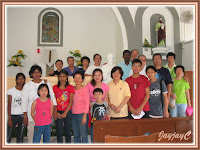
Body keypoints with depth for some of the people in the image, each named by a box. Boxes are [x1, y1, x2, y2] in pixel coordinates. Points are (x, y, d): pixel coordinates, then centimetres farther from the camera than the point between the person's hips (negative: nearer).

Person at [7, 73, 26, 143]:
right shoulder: (11, 90, -1)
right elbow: (9, 105, -3)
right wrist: (9, 118, -7)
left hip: (22, 116, 1)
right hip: (13, 115, -1)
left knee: (20, 136, 9)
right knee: (9, 136, -1)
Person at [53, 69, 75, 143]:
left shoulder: (70, 87, 0)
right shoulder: (55, 87, 4)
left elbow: (71, 101, -4)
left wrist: (65, 113, -11)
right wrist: (56, 113, -7)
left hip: (68, 112, -1)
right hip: (58, 112, 1)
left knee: (68, 131, 6)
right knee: (59, 132, 3)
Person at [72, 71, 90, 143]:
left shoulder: (84, 89, -7)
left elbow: (87, 103, -9)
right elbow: (71, 102, 14)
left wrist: (85, 116, -13)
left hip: (82, 114, -5)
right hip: (74, 114, 5)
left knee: (83, 134, -1)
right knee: (76, 135, 12)